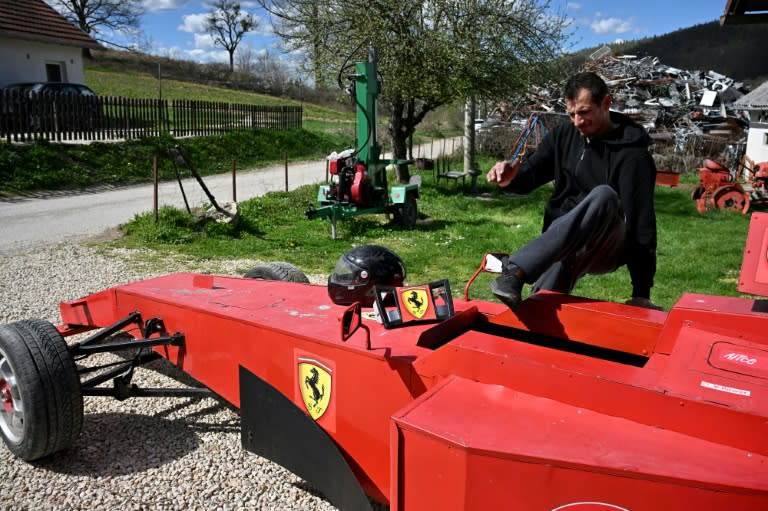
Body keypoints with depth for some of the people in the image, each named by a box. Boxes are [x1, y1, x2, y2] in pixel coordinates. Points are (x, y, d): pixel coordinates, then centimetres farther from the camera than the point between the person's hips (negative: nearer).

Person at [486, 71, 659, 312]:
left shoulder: (632, 154, -14)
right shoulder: (564, 135, 3)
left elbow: (641, 221, -18)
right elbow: (531, 173, 8)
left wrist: (642, 292, -20)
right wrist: (510, 177, -19)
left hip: (606, 247, -4)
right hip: (561, 243, 5)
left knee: (603, 196, -37)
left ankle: (516, 270, -46)